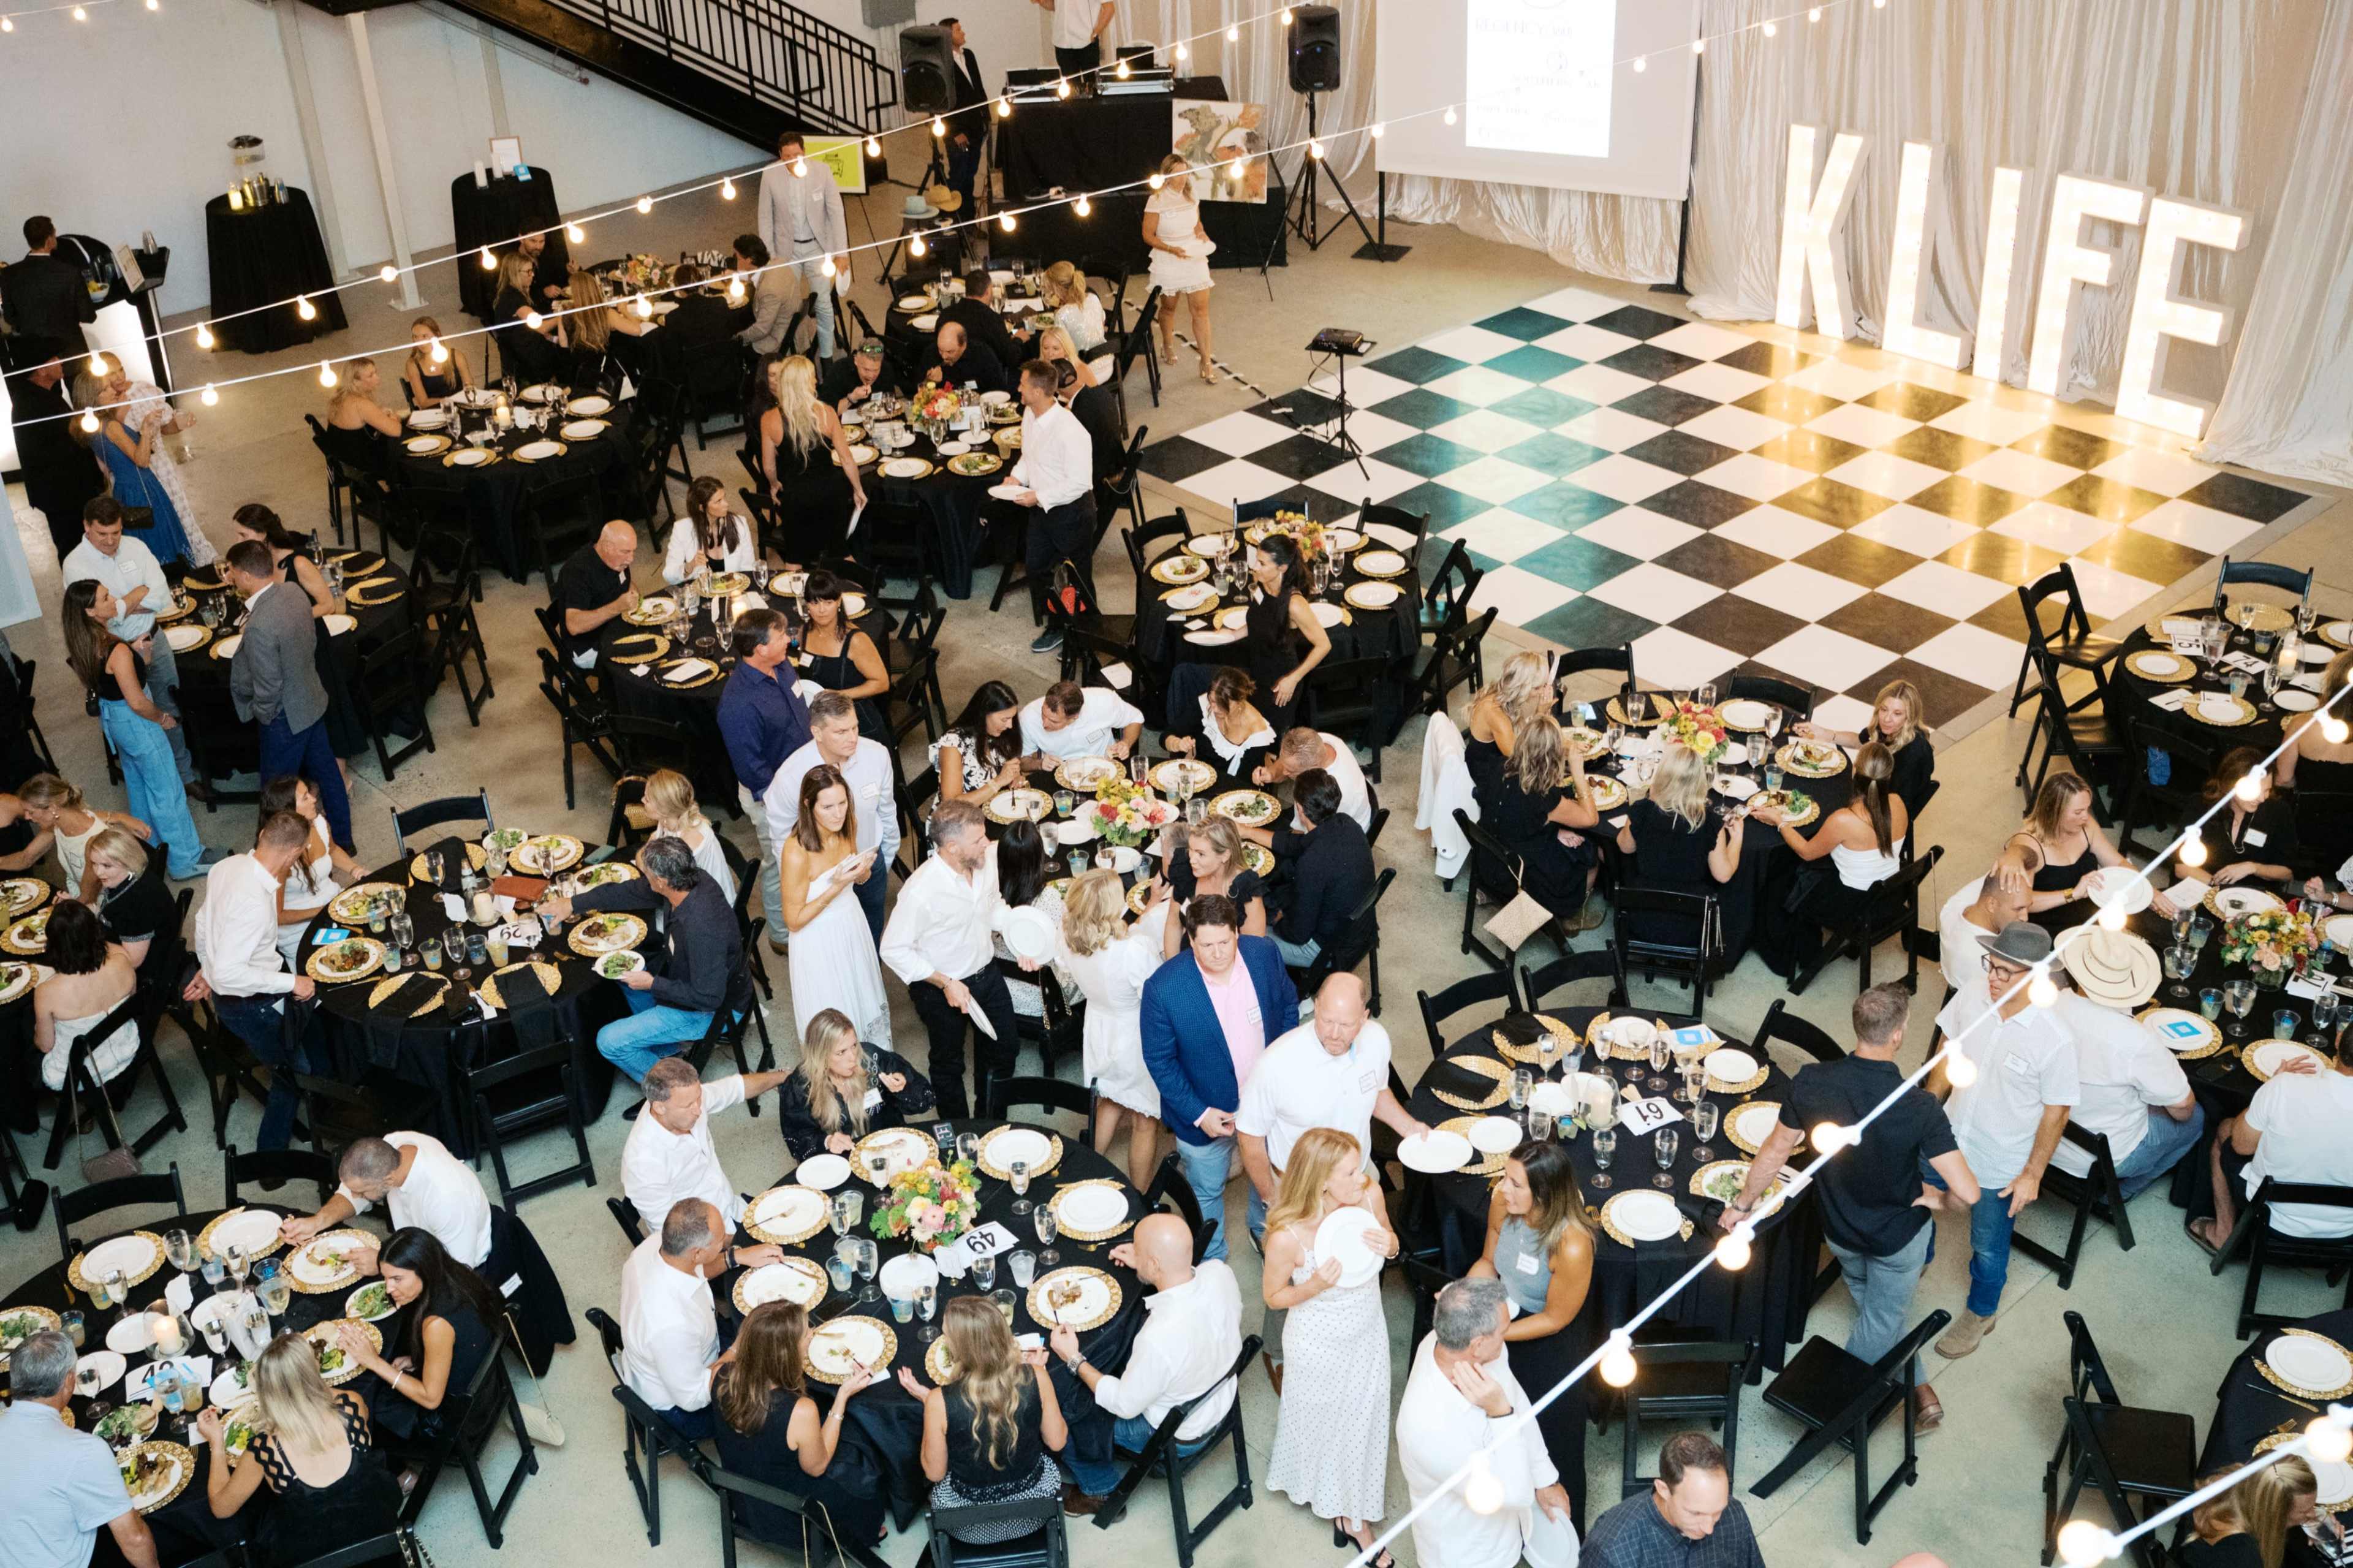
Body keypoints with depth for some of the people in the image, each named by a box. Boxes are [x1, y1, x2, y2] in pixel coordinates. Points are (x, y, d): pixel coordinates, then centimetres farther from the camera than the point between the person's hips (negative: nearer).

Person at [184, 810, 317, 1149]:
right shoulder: (255, 902, -34)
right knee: (299, 1070, 5)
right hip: (250, 1006, -9)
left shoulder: (228, 866, -6)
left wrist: (208, 968, 28)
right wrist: (291, 982, -26)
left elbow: (204, 921, 12)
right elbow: (229, 973, -34)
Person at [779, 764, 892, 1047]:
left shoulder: (845, 826, -11)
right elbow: (794, 921, -21)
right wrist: (837, 887, -30)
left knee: (864, 1001, 23)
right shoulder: (797, 852, -31)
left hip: (852, 926, 7)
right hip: (818, 941, -6)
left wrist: (862, 871, -15)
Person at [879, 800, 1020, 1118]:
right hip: (941, 987, -6)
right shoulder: (921, 891, -34)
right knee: (949, 1063, 18)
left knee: (1003, 1045, 24)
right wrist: (945, 983, -25)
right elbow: (894, 950, -24)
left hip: (987, 972, 7)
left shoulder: (984, 864, -14)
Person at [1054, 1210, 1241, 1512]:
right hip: (1220, 1399, 6)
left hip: (1178, 1437, -6)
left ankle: (1099, 1489, 34)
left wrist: (1074, 1360, -16)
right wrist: (1145, 1265, 0)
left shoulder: (1159, 1339, -42)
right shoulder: (1221, 1272, -24)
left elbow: (1125, 1405, -23)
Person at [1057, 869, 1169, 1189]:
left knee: (1110, 1102, 32)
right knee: (1146, 1122, 16)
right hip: (1136, 1042, -6)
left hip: (1098, 1034, 6)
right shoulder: (1136, 950, -38)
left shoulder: (1070, 941, -18)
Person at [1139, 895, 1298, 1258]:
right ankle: (1210, 1262, 49)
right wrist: (1198, 1114, -19)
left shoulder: (1264, 954, -19)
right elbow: (1159, 1060, -17)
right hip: (1206, 1110, -3)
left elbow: (1288, 1007, 0)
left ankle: (1265, 1231, 60)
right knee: (1207, 1192, 21)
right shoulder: (1163, 987, -29)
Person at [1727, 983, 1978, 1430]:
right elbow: (1968, 1192, -33)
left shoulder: (1811, 1082, -26)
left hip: (1840, 1230, 4)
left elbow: (1776, 1150, -11)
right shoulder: (1919, 1107, -34)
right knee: (1881, 1324, 23)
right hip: (1899, 1237, -4)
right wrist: (1932, 1197, -9)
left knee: (1871, 1305, 35)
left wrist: (1742, 1204, 6)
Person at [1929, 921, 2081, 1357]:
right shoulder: (1975, 993, -19)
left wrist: (2033, 1174, -10)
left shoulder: (2054, 1041, -31)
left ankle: (1980, 1315, 48)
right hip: (1950, 1137, 4)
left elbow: (2056, 1111, -17)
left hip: (2000, 1166, -4)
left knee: (1988, 1247, 18)